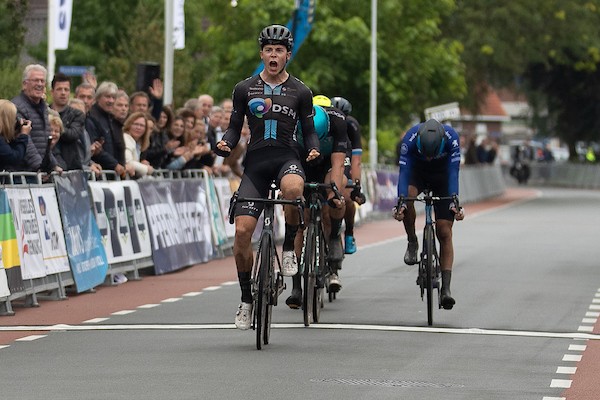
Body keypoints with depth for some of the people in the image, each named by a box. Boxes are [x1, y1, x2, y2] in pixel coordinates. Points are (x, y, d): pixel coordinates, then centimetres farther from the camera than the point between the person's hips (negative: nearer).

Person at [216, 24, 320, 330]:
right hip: (255, 161, 2)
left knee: (293, 188, -40)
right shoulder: (244, 89, 7)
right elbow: (235, 127, 12)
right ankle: (246, 299, 7)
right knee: (242, 231, -11)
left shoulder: (300, 92, 5)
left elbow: (308, 131, 10)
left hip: (287, 158, -2)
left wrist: (314, 149, -11)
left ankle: (289, 248, -15)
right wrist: (225, 144, -10)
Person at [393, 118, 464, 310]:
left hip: (442, 176, 0)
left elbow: (453, 172, -35)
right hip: (417, 172, 0)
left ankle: (446, 288, -10)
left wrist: (454, 202, -47)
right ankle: (412, 242, -12)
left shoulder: (451, 137, -34)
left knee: (444, 233, -9)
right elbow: (404, 172, -36)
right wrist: (401, 202, -48)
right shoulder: (410, 139, -33)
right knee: (408, 196, -36)